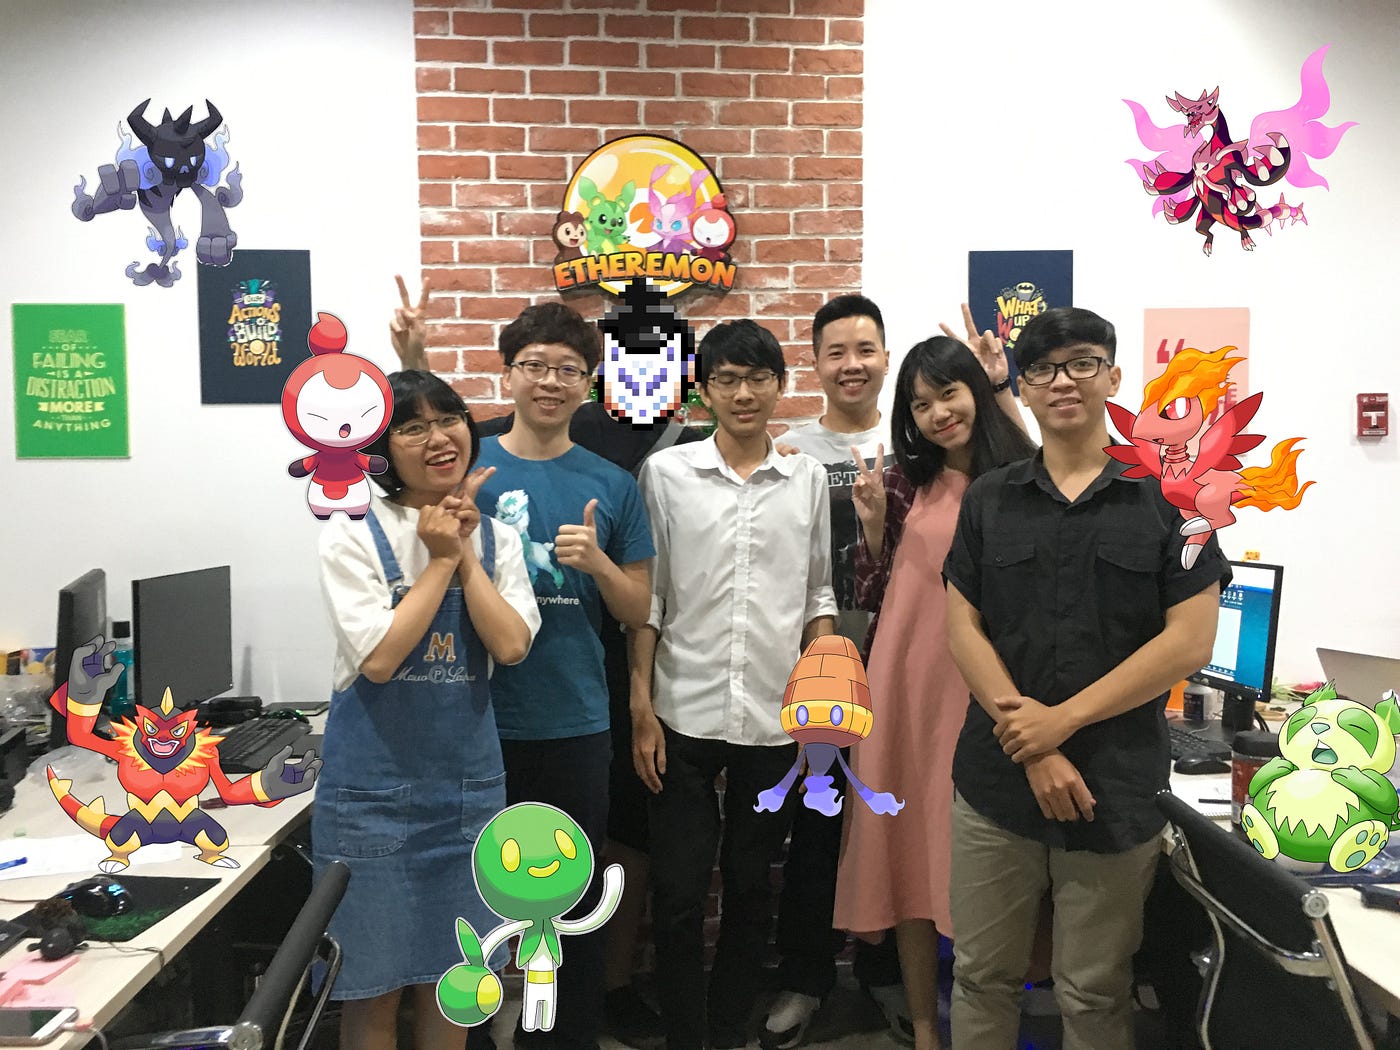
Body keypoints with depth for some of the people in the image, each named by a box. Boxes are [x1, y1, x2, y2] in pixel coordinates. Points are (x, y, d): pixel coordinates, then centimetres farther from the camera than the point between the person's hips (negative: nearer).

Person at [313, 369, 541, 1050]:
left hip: (468, 779, 4)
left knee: (449, 980, 16)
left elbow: (511, 646, -9)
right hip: (374, 782, -3)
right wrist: (439, 560, -13)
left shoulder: (496, 538, 5)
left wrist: (464, 552, -11)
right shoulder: (353, 535, -7)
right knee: (374, 987, 8)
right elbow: (379, 657, -17)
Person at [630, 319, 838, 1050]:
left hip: (774, 718, 2)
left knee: (751, 887, 14)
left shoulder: (808, 479, 4)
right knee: (679, 892, 6)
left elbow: (817, 595, 10)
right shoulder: (666, 473, -1)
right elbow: (645, 596, 0)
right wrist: (640, 708, -4)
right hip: (684, 715, -1)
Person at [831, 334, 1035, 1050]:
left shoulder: (1023, 479, 1)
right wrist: (873, 522, -10)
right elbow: (870, 596, 6)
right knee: (910, 850, 8)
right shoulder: (905, 480, 5)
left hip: (985, 689, -1)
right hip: (907, 684, 2)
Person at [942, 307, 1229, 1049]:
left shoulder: (1169, 494, -1)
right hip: (996, 782, 2)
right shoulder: (989, 500, 6)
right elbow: (962, 629, 1)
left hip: (1118, 789, -2)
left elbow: (1189, 640, -7)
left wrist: (1062, 720, -13)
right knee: (982, 979, 13)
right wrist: (1032, 749, -10)